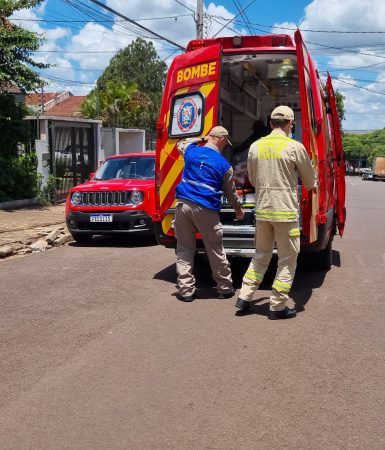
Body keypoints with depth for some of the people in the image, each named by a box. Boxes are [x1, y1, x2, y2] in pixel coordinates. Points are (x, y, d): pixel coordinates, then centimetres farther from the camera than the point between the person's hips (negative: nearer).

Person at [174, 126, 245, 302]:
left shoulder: (191, 151, 7)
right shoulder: (224, 165, 0)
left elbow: (181, 144, 34)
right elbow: (230, 191, 12)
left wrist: (199, 139, 36)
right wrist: (238, 209, 28)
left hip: (183, 205, 3)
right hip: (206, 210, -3)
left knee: (184, 249, 10)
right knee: (216, 251, 10)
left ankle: (185, 290, 9)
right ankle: (224, 288, 21)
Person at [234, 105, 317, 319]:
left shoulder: (255, 147, 3)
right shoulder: (295, 147, -10)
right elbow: (311, 183, 2)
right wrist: (312, 184, 25)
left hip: (262, 211, 5)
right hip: (286, 212, -5)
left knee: (261, 255, 20)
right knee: (287, 260, 7)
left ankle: (245, 297, 19)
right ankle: (278, 306, 11)